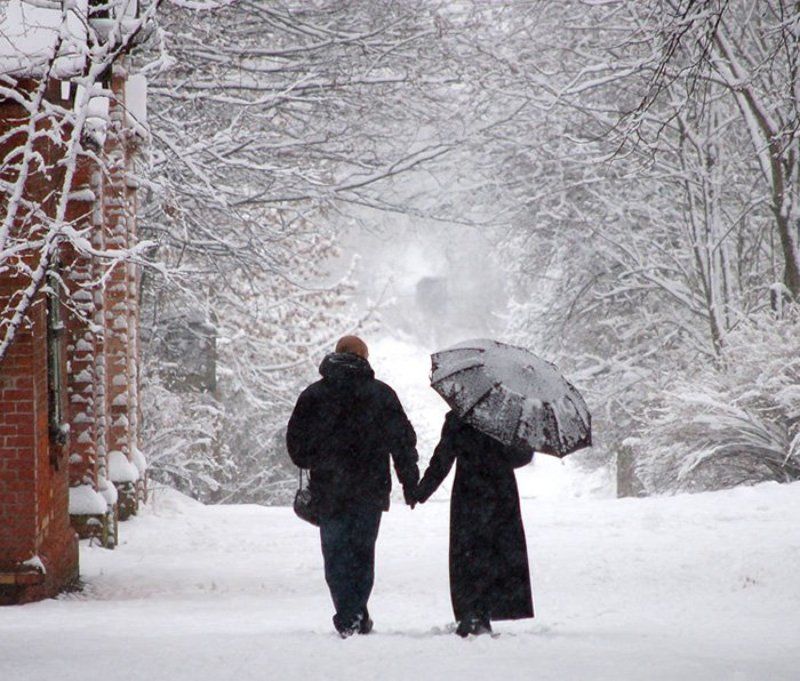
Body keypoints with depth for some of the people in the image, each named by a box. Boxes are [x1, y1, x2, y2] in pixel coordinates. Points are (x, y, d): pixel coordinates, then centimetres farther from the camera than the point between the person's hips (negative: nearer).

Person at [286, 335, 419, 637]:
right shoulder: (381, 394, 1)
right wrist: (410, 483, 10)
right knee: (362, 551, 10)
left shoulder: (312, 396, 2)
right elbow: (403, 439, 2)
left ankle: (348, 618, -6)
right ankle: (357, 618, 4)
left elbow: (296, 442, 5)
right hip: (370, 489, 0)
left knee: (336, 555, 5)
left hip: (328, 490, 0)